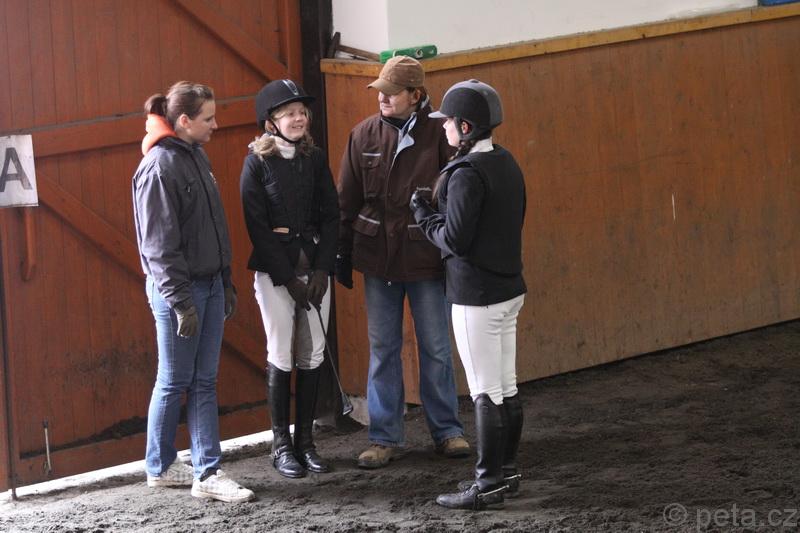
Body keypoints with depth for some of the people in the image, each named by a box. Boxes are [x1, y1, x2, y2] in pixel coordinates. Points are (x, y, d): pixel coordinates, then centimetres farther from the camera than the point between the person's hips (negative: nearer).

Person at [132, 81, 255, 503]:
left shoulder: (195, 156, 10)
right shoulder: (160, 166, -16)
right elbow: (160, 245, -17)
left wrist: (226, 282, 16)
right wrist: (180, 302, -18)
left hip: (209, 284, 8)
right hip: (177, 289, -8)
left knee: (204, 383, 7)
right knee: (175, 383, 3)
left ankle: (207, 472, 8)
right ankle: (160, 467, 18)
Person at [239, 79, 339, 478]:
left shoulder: (314, 159, 8)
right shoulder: (257, 163, -5)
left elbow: (331, 216, 6)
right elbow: (256, 225, -8)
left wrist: (321, 270, -6)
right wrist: (288, 278, -12)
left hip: (314, 264, 4)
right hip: (274, 269, -4)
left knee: (313, 354, 3)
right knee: (282, 354, -3)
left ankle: (305, 440, 11)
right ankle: (281, 444, 5)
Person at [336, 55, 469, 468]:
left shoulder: (439, 135, -9)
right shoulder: (364, 135, 1)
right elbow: (347, 200, 6)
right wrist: (342, 255, 5)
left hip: (426, 260, -2)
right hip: (377, 259, 3)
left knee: (436, 349, 8)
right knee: (382, 349, 8)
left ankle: (446, 430, 20)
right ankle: (384, 437, 15)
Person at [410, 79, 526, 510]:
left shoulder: (468, 174, -19)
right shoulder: (506, 163, 7)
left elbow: (455, 239, -20)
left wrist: (423, 212, -2)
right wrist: (442, 206, 13)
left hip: (476, 296, -9)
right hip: (509, 288, 9)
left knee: (486, 393, -3)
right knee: (507, 387, 13)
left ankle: (489, 484, 1)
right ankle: (506, 471, 21)